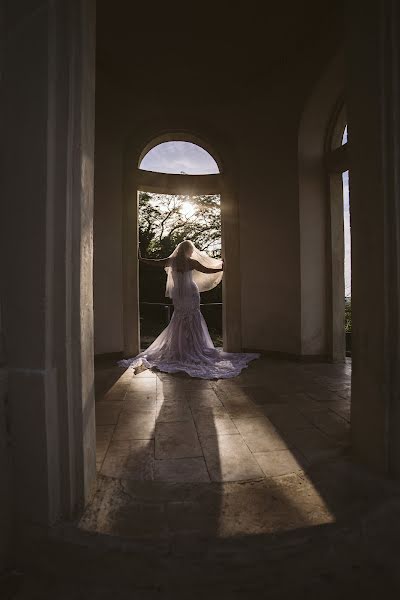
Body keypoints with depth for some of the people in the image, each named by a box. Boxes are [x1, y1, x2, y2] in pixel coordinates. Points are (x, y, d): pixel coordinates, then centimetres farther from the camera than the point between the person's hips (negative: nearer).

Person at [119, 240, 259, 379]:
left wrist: (140, 259, 19)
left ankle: (180, 349, 15)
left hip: (178, 295, 3)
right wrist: (222, 268, 13)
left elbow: (155, 263, 5)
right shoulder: (191, 262, -6)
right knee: (193, 321, 4)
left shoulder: (171, 261, 0)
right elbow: (206, 270, 0)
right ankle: (195, 348, 5)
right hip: (191, 293, -3)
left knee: (179, 321, 12)